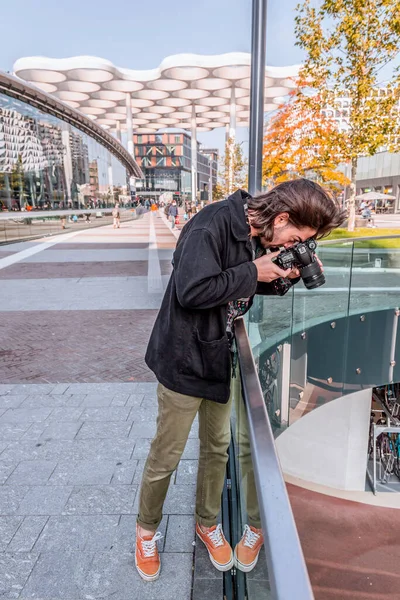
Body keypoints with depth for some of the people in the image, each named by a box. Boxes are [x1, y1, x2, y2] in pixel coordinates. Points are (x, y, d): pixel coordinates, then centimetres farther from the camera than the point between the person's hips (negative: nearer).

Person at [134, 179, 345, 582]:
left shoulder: (261, 237, 1)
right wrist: (253, 271, -24)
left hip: (220, 359, 8)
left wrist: (285, 276, -7)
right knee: (165, 456, 9)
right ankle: (147, 530, 37)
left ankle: (207, 522, 44)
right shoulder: (212, 224, -24)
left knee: (217, 447, 20)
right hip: (185, 360, -7)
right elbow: (191, 291, -32)